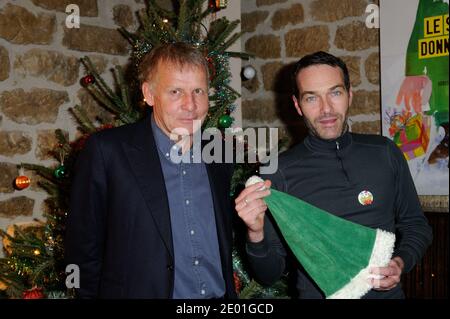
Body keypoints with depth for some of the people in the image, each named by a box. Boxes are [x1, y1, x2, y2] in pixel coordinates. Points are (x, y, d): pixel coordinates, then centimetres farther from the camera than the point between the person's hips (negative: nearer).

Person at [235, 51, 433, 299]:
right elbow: (269, 275, -9)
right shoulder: (280, 172, -13)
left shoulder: (384, 152, -5)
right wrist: (255, 234, -27)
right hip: (317, 293, -2)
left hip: (386, 292, 2)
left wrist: (401, 263, -11)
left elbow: (415, 224, 7)